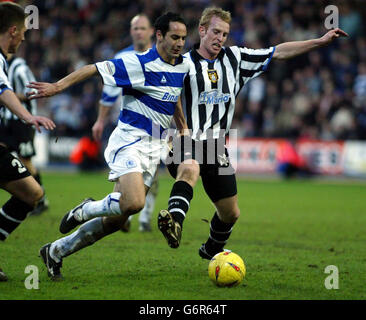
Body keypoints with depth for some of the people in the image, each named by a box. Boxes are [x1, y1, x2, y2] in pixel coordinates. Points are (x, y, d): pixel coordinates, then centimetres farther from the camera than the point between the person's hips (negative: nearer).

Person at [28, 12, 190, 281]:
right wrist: (58, 86, -16)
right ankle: (86, 210, 0)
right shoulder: (140, 64, -14)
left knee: (116, 220, 4)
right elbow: (95, 68, -11)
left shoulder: (183, 67, 9)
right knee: (133, 203, -31)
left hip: (154, 148, 7)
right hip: (129, 141, -7)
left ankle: (55, 252, 18)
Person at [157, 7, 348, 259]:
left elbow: (279, 52, 11)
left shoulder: (235, 58, 10)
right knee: (189, 169, -41)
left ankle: (212, 251, 41)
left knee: (231, 212, 13)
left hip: (216, 148, 5)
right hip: (185, 144, -5)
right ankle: (174, 222, -62)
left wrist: (321, 41, 8)